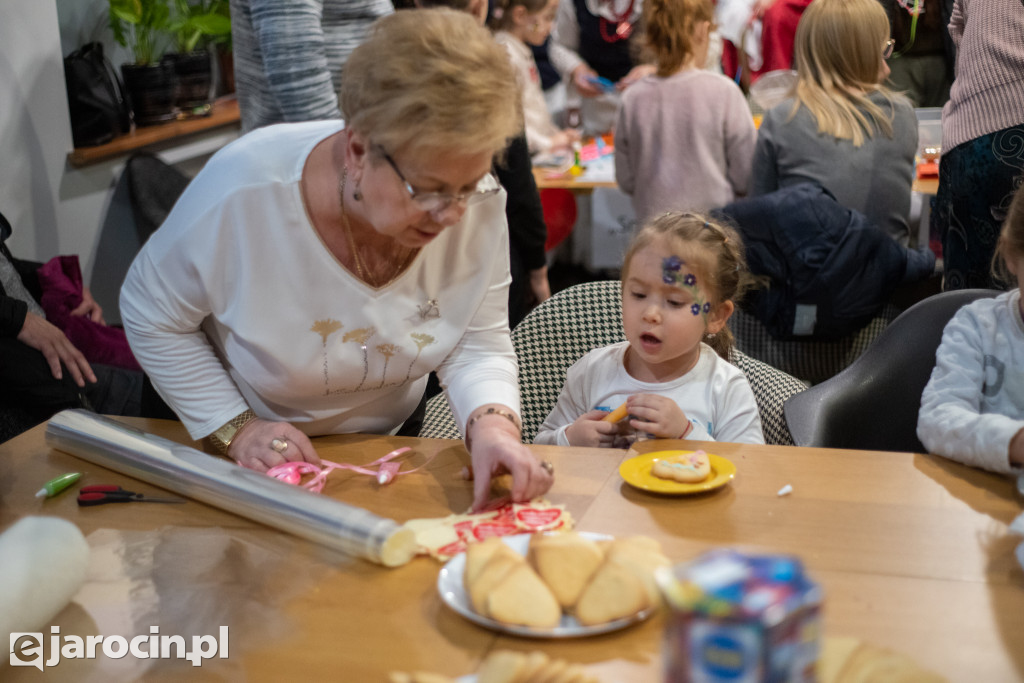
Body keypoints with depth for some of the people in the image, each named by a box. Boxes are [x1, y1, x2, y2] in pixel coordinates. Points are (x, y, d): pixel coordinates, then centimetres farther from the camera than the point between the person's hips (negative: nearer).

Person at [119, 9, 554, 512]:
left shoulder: (477, 203, -21)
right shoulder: (244, 190, -29)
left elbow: (478, 348, -13)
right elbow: (151, 315, -13)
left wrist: (492, 425, -33)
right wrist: (235, 428, -19)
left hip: (391, 442, 2)